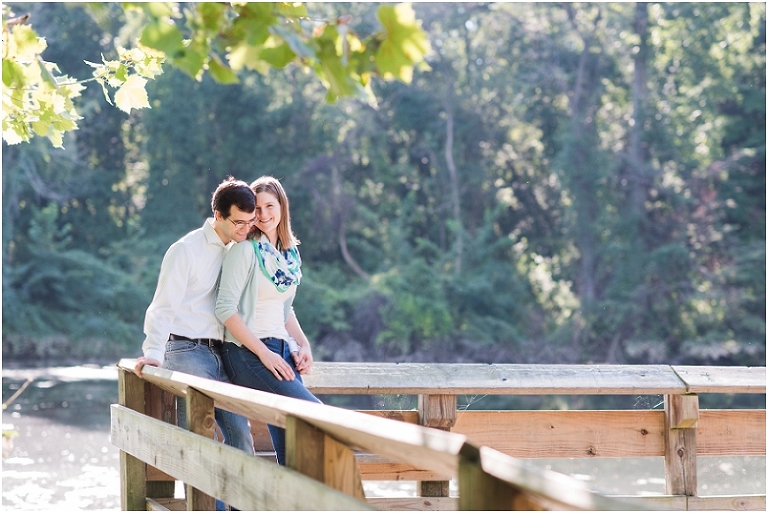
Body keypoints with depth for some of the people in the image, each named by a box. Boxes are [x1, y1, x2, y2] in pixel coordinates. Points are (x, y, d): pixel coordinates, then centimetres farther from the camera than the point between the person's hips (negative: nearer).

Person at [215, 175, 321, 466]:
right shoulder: (245, 250, -7)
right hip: (248, 354, -7)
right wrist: (264, 354, -17)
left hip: (280, 350, 7)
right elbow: (226, 309, -14)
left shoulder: (290, 252, 14)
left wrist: (302, 345, 7)